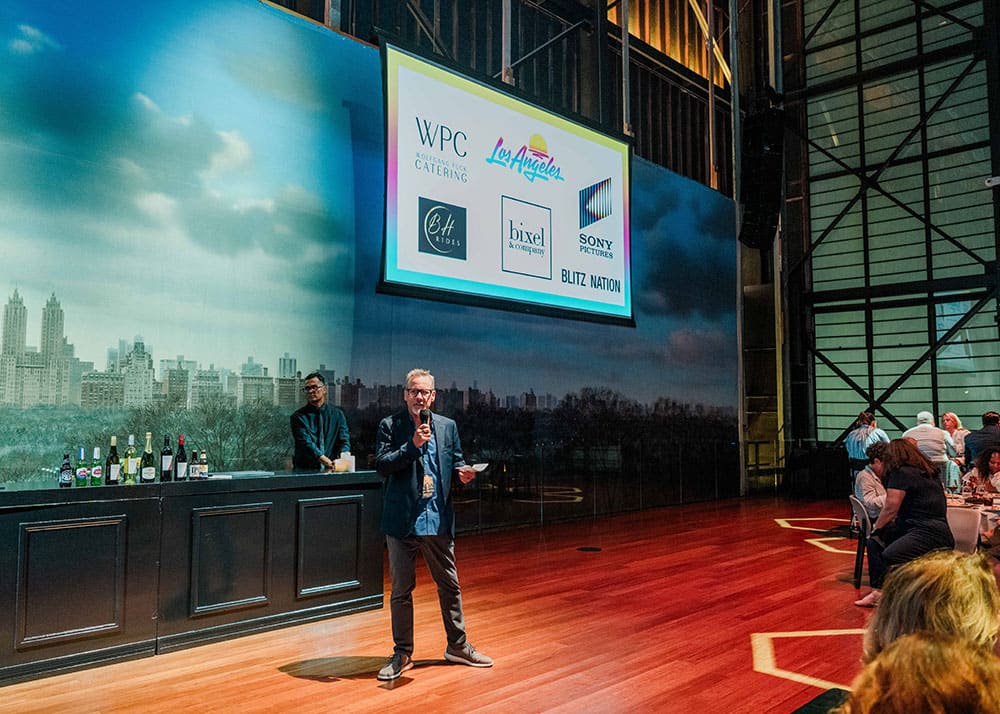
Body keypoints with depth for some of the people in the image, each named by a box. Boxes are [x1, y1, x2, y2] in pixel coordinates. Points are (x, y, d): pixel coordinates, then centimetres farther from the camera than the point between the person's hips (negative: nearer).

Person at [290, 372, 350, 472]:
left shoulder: (338, 414, 11)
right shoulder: (298, 416, 4)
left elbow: (344, 441, 3)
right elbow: (305, 443, -9)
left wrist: (340, 460, -19)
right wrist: (328, 462, -23)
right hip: (305, 470, -2)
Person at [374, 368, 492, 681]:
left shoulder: (448, 426, 7)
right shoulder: (389, 426, -2)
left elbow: (456, 460, 14)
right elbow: (382, 465, -11)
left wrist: (462, 471, -8)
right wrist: (412, 445, -21)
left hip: (438, 520, 3)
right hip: (402, 521, -2)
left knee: (450, 585, 13)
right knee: (401, 590, 8)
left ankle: (458, 646, 30)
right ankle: (402, 654, 22)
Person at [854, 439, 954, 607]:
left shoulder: (901, 473, -10)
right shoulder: (929, 472, 18)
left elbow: (890, 508, -8)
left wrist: (876, 527, 9)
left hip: (931, 535, -11)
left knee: (890, 556, -28)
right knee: (875, 540, 8)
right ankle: (878, 592, 3)